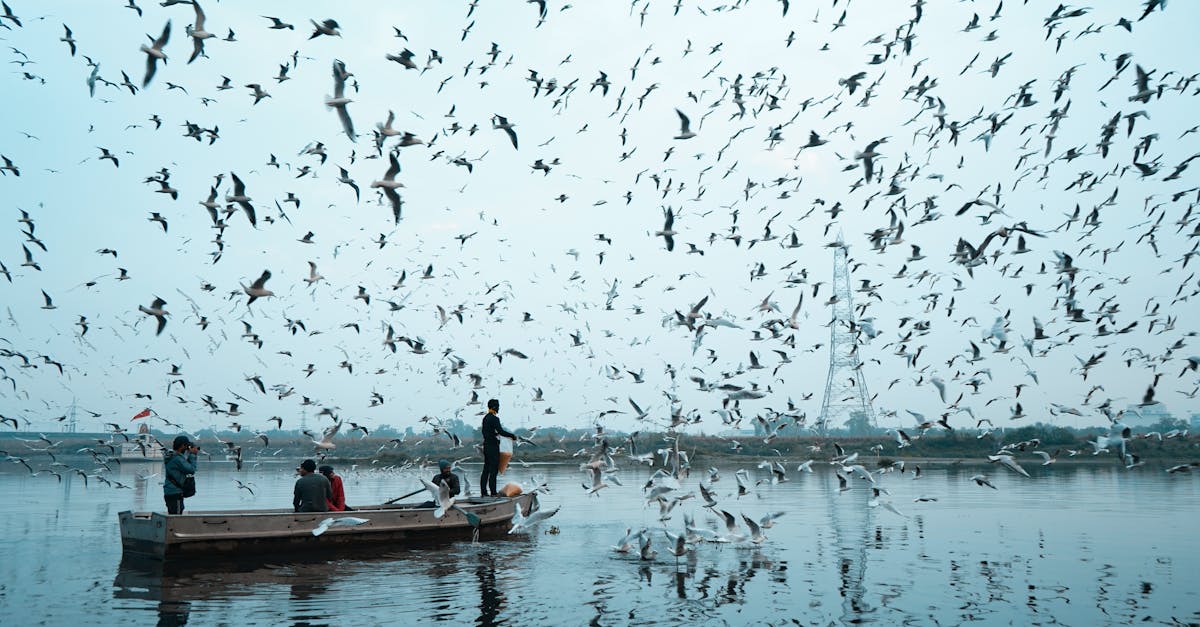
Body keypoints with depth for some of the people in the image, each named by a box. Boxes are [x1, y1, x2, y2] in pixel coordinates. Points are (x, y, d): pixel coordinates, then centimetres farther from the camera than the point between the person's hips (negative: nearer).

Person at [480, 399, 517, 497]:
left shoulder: (485, 418, 12)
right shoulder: (494, 418, -15)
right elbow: (500, 431, -22)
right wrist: (512, 436, -13)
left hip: (486, 445, 9)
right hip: (493, 447, -9)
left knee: (486, 469, 11)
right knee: (494, 470, -6)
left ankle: (483, 491, 12)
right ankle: (493, 492, -6)